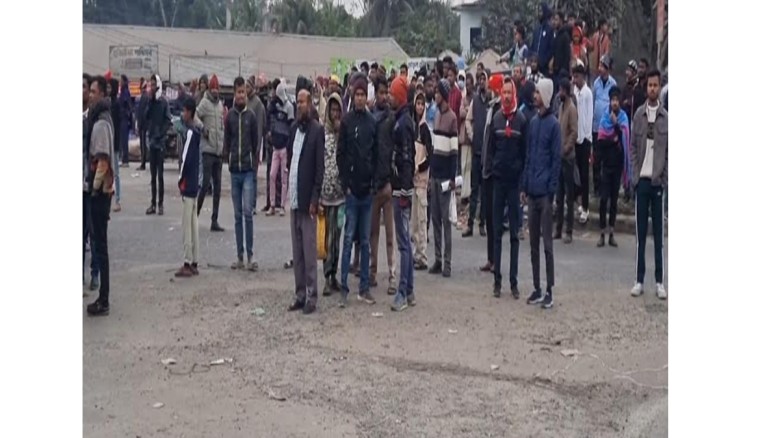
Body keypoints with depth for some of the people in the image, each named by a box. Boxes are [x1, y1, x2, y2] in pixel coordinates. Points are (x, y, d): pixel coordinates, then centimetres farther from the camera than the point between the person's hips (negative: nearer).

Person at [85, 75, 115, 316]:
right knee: (98, 242, 12)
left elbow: (103, 161, -21)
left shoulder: (101, 123, -16)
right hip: (100, 189, 10)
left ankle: (103, 301, 0)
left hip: (100, 190, -10)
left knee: (100, 244, -5)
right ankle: (102, 298, 18)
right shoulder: (98, 119, 14)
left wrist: (95, 186, -13)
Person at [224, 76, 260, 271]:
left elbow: (256, 143, 4)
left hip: (248, 170, -2)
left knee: (247, 212, -8)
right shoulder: (229, 116, 5)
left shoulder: (251, 116, 1)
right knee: (237, 215, 7)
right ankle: (240, 257, 12)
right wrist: (227, 157, -2)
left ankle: (250, 256, -3)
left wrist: (254, 164, 0)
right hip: (234, 170, 3)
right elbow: (227, 141, 10)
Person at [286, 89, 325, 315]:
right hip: (294, 198, 7)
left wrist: (314, 199, -15)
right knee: (297, 251, 11)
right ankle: (300, 294, 17)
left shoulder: (317, 130, -8)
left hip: (307, 199, -7)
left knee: (309, 250, -3)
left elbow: (320, 166, -12)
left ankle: (311, 296, 2)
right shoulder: (294, 128, 13)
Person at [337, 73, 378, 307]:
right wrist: (345, 184, -9)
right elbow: (340, 155, -3)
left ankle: (364, 288, 15)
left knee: (365, 241, 9)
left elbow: (376, 155, 11)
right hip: (352, 190, -4)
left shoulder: (372, 122, 8)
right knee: (349, 239, -2)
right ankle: (344, 288, 2)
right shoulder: (347, 121, -2)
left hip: (367, 190, 4)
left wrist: (375, 182, 3)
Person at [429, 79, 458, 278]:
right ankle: (438, 259, 16)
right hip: (435, 173, 8)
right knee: (435, 217, 9)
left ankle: (447, 262, -1)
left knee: (445, 218, -5)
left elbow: (454, 150, -12)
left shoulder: (452, 117, -10)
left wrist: (452, 177, -15)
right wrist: (431, 171, 16)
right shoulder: (437, 115, 14)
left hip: (445, 175, -8)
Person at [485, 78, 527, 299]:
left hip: (515, 180, -2)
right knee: (497, 231, 5)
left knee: (514, 233, 4)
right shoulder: (495, 119, 4)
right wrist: (494, 167, 0)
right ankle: (497, 280, 10)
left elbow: (525, 151, 0)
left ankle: (514, 281, 9)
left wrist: (522, 176, -5)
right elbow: (490, 148, 9)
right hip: (498, 179, 2)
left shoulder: (522, 120, -1)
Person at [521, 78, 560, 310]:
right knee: (533, 244, 10)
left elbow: (556, 159, -9)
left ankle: (549, 291, 4)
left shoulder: (553, 124, -7)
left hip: (545, 192, -7)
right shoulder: (533, 122, 13)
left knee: (547, 244, -2)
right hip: (532, 192, 7)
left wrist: (551, 190, -13)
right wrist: (524, 187, 12)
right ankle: (537, 289, 18)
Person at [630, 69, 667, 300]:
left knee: (658, 233, 4)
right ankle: (639, 280, 11)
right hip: (641, 179, 1)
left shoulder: (666, 117, 1)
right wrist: (634, 175, -1)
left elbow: (669, 151, 2)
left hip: (658, 181, -1)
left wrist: (664, 177, -7)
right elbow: (633, 147, 7)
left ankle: (659, 281, 9)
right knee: (641, 232, 5)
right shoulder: (638, 115, 5)